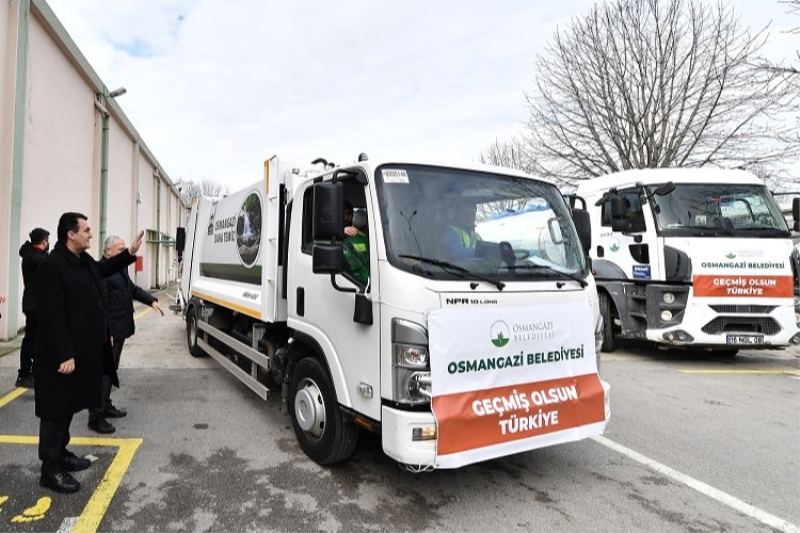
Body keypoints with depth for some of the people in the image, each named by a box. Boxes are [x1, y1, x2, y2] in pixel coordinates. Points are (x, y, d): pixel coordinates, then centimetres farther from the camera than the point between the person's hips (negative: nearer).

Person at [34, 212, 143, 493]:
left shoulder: (85, 260, 7)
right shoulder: (51, 267, -21)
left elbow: (104, 269, 32)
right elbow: (51, 317, -24)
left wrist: (130, 252, 23)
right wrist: (63, 355, -24)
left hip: (84, 349, 9)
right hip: (63, 354, -9)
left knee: (69, 405, 20)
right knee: (57, 409, 2)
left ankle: (61, 453, 34)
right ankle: (50, 469, 14)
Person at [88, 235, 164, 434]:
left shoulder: (121, 269, 13)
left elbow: (133, 289, 23)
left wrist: (152, 301, 6)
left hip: (119, 330, 10)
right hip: (108, 333, -10)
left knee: (111, 371, 19)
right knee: (103, 373, -4)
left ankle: (106, 406, 32)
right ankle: (96, 417, 4)